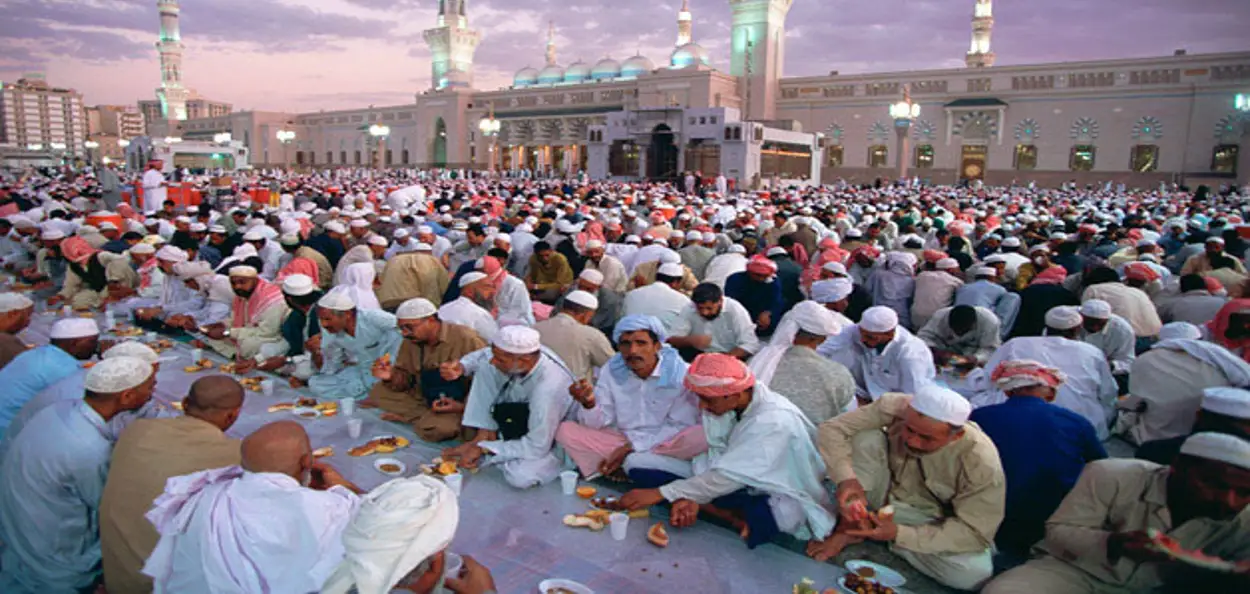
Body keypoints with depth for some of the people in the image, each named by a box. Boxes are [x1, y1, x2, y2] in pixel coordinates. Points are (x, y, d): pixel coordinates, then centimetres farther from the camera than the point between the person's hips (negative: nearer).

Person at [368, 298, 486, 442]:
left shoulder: (466, 339, -21)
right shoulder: (411, 341, 0)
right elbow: (404, 376, 8)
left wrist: (463, 407, -25)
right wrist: (392, 377, -14)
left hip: (459, 405, -6)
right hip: (423, 399, 7)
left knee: (438, 428, -36)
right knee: (379, 391, -4)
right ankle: (427, 417, -8)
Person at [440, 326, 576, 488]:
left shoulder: (548, 388, -40)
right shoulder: (519, 352, -21)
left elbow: (537, 447, -30)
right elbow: (484, 356, 3)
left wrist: (483, 449, -24)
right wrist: (461, 367, -18)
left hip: (551, 442, -6)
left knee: (521, 476, -35)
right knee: (484, 366, -8)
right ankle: (485, 436, -1)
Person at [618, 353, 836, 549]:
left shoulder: (774, 421, -29)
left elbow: (728, 476, -30)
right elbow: (715, 458, -6)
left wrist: (660, 494, -28)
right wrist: (691, 498, -22)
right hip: (741, 483, 8)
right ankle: (732, 517, -15)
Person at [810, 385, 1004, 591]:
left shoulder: (982, 462, -32)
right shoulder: (894, 407, -28)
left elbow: (976, 533, -25)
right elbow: (833, 429, -21)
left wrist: (899, 533, -34)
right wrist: (846, 479, -39)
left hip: (931, 523, 0)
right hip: (885, 493, 1)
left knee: (976, 572, -29)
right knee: (866, 439, -26)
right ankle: (849, 529, -14)